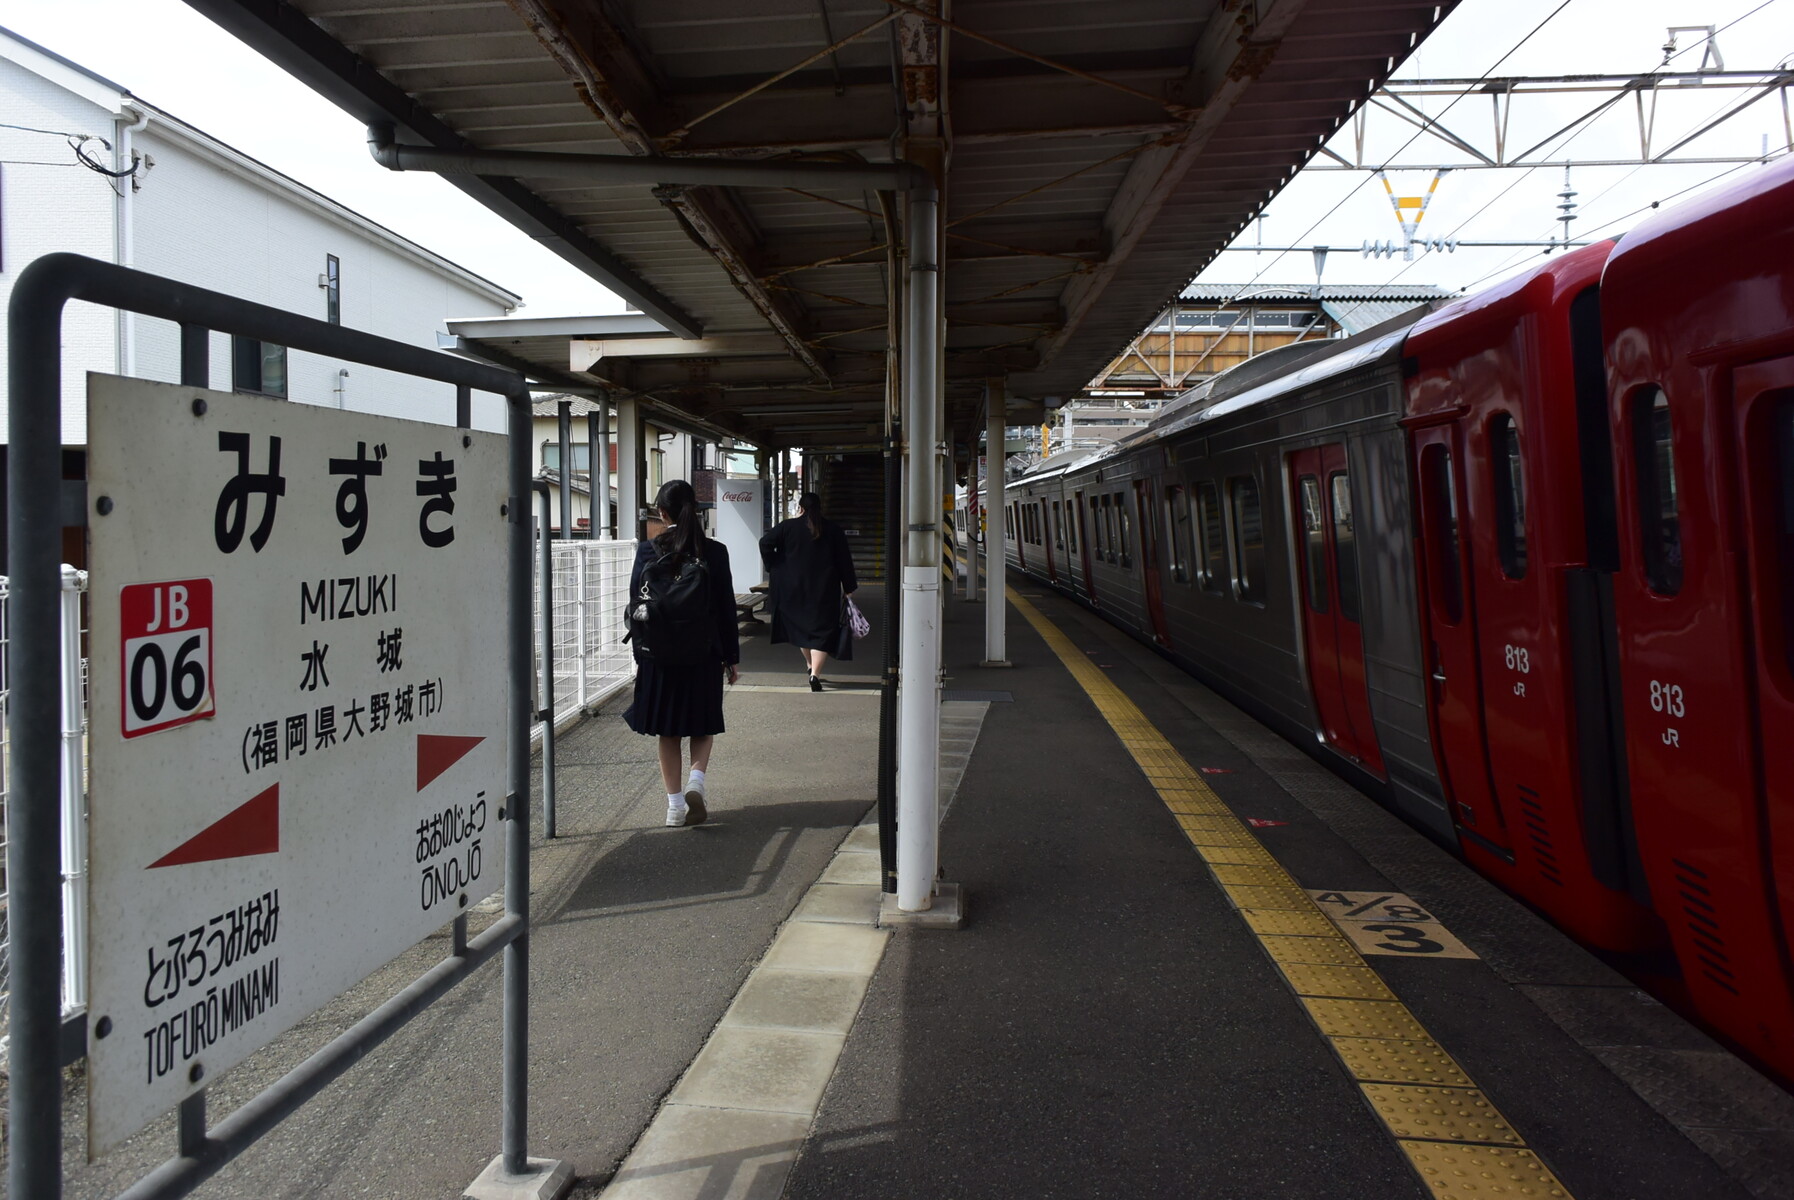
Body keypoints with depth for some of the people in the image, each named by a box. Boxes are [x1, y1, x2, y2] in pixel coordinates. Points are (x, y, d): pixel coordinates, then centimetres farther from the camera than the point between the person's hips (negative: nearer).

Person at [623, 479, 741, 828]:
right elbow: (726, 607, -1)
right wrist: (731, 656, 7)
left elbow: (637, 604, -3)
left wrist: (640, 651, 6)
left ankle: (675, 804, 12)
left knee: (668, 731, 11)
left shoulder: (647, 551, -6)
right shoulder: (714, 552, -5)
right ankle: (696, 781, -8)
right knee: (703, 724, 15)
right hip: (704, 654, 0)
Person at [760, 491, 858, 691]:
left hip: (793, 589, 1)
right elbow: (844, 560, 2)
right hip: (825, 590, -1)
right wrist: (849, 588, 7)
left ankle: (810, 664, 34)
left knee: (800, 625, 21)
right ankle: (815, 673, -15)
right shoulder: (833, 529, 2)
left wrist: (775, 567, 2)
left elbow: (765, 543, -11)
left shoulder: (787, 527, -1)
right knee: (822, 630, -1)